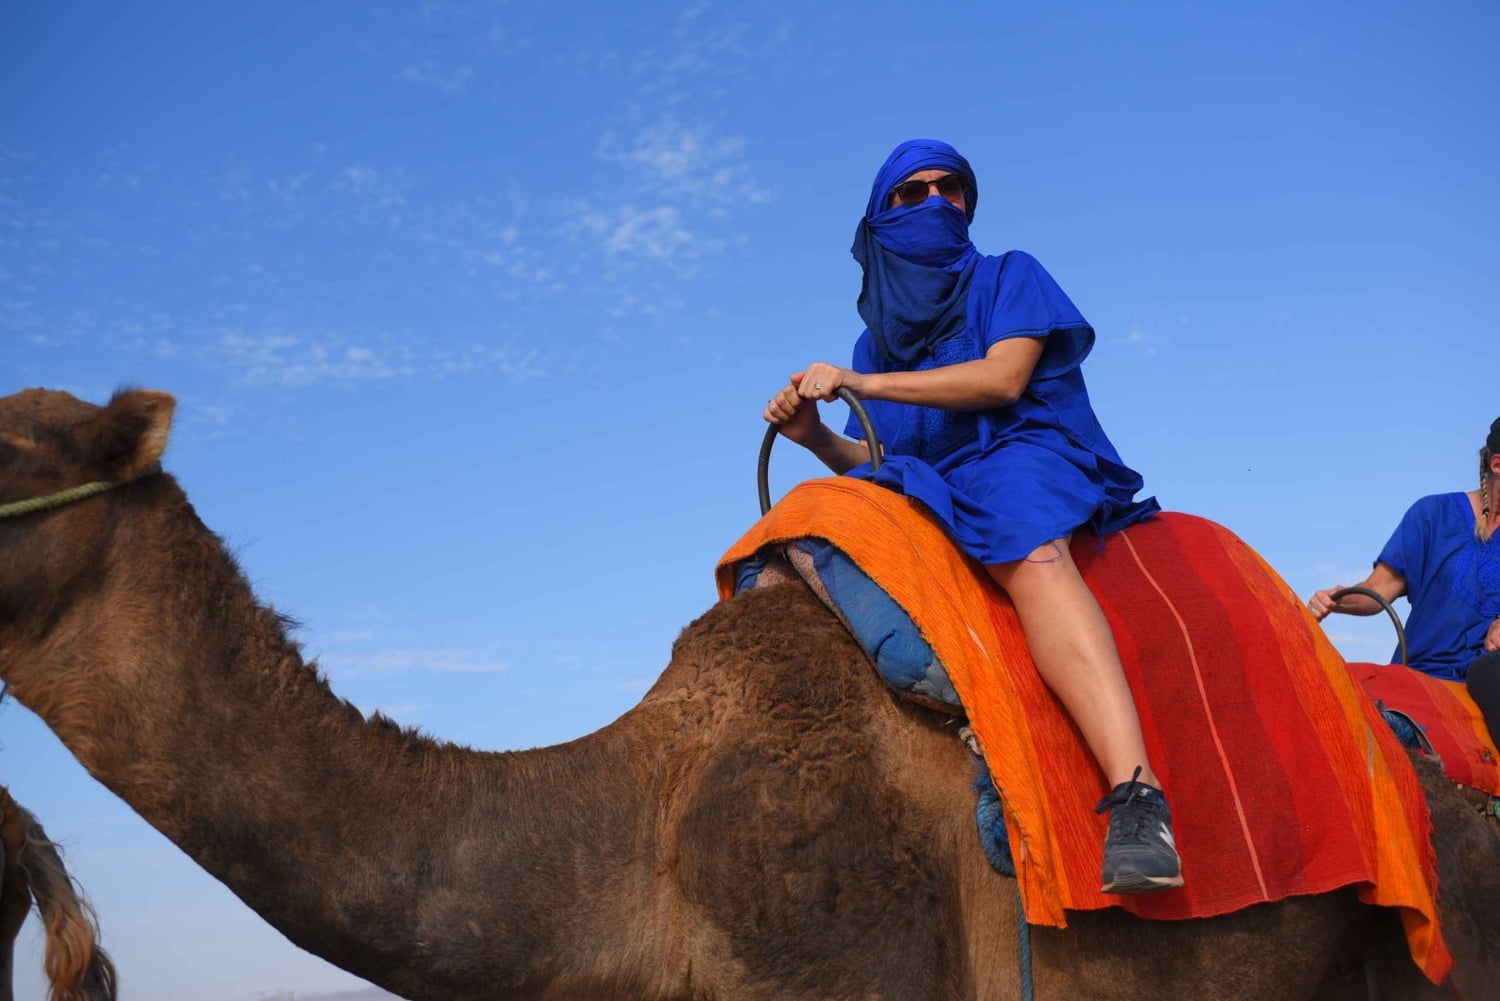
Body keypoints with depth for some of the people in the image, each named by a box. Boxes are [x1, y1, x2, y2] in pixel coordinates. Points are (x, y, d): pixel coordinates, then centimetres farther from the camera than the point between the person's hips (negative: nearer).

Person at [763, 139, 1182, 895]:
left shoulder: (1008, 278, 11)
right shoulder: (877, 337, 23)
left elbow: (1004, 379, -8)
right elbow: (877, 463, 17)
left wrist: (863, 384, -11)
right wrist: (820, 438, -5)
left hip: (1025, 460, -6)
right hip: (926, 496, 6)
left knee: (1026, 546, -40)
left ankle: (1137, 796, -56)